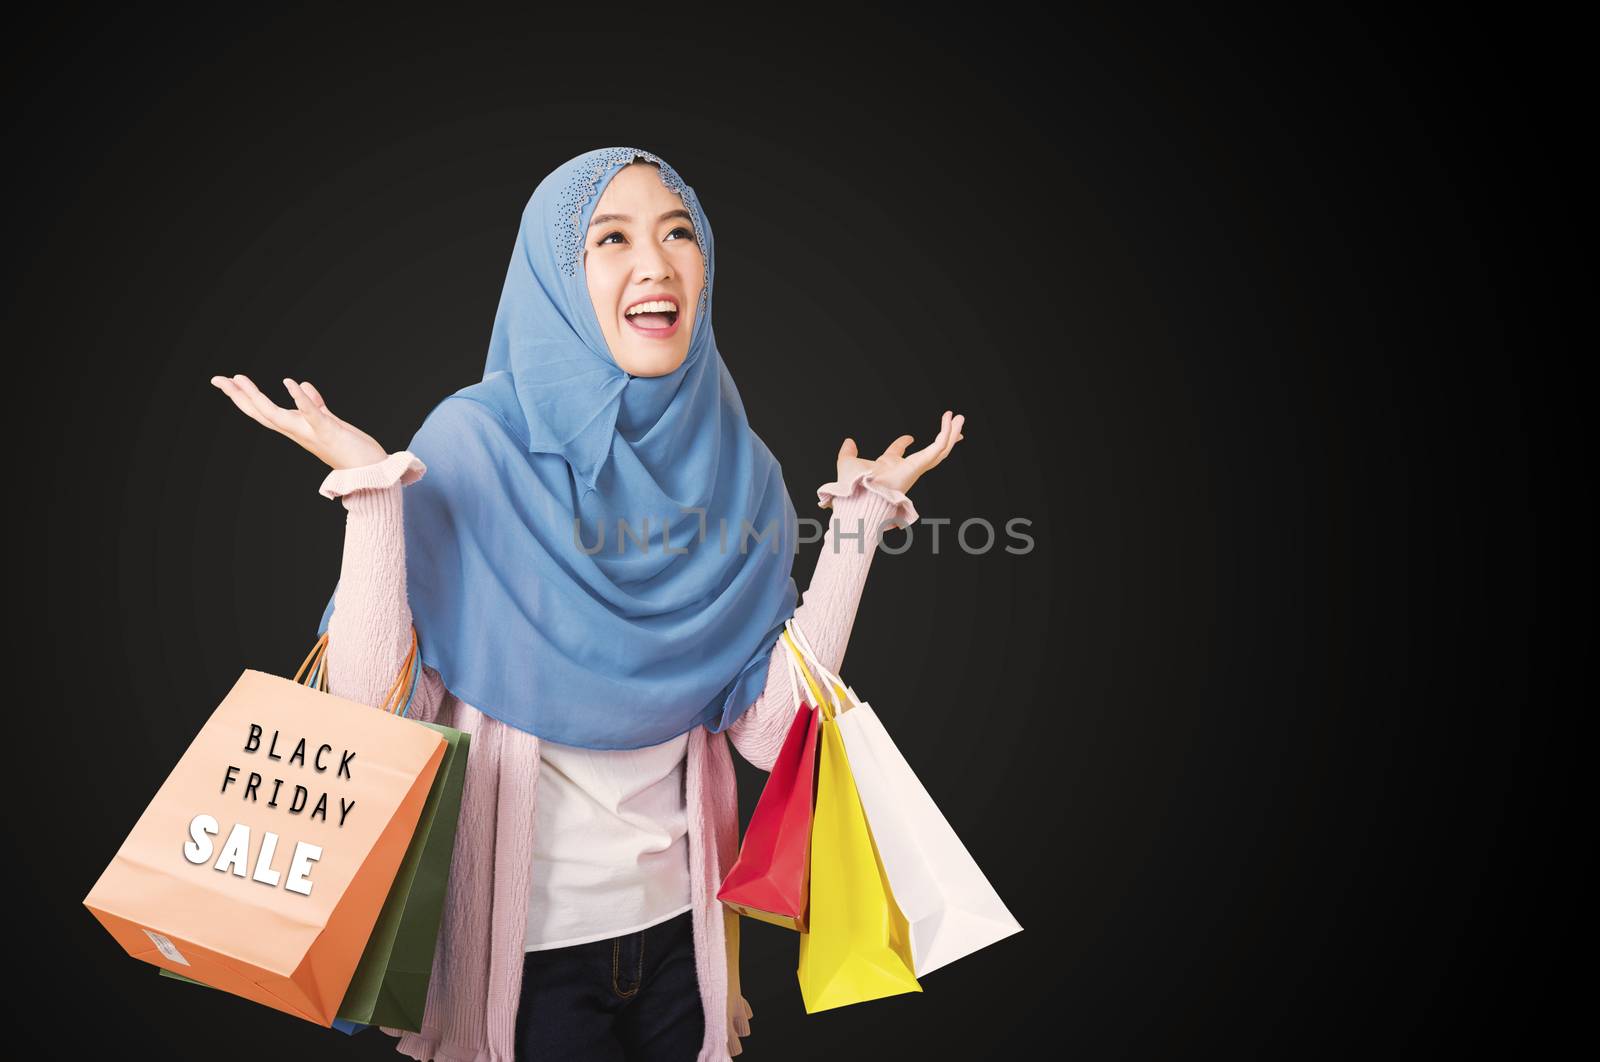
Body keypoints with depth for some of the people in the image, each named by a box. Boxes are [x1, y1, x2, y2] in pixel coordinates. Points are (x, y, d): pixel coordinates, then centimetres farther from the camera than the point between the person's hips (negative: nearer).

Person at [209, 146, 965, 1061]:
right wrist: (371, 491, -26)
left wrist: (857, 522, -9)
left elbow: (770, 730, -9)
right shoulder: (473, 444, -13)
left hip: (676, 920, 4)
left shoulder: (737, 469, -3)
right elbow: (370, 708, -17)